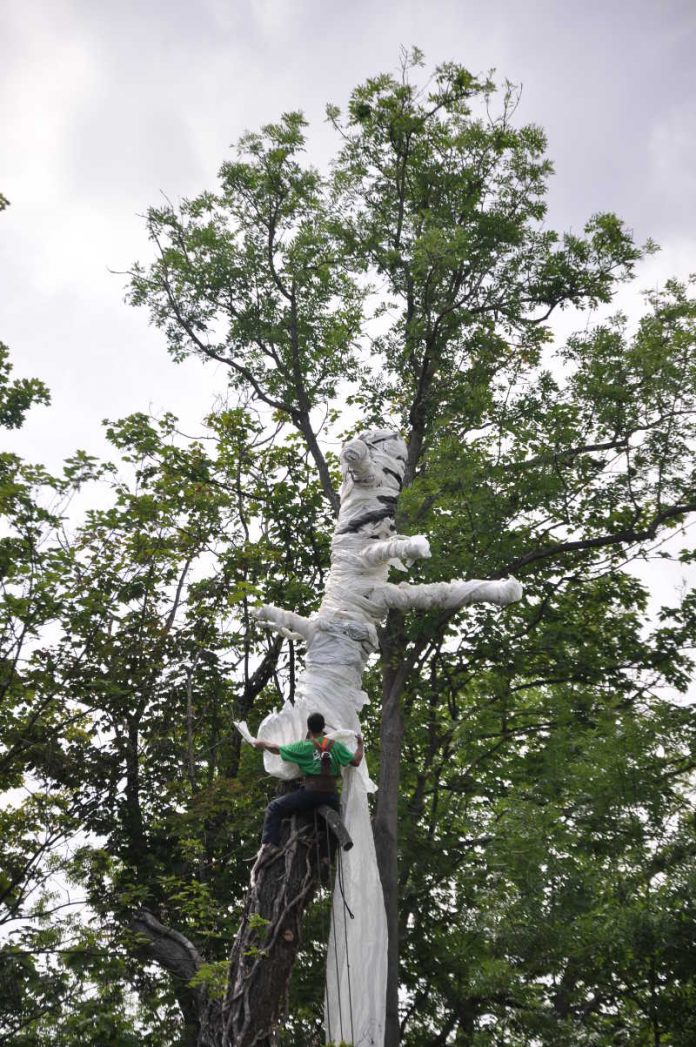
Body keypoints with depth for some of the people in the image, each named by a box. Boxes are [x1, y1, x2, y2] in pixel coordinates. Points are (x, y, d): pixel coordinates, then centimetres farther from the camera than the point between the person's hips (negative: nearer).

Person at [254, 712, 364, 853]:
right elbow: (356, 762, 9)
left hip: (310, 792, -4)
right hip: (332, 796, 4)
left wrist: (263, 744, 28)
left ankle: (270, 844, -8)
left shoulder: (303, 746, 2)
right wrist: (360, 744, 27)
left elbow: (277, 749, 9)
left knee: (274, 808, 5)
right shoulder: (336, 746, 8)